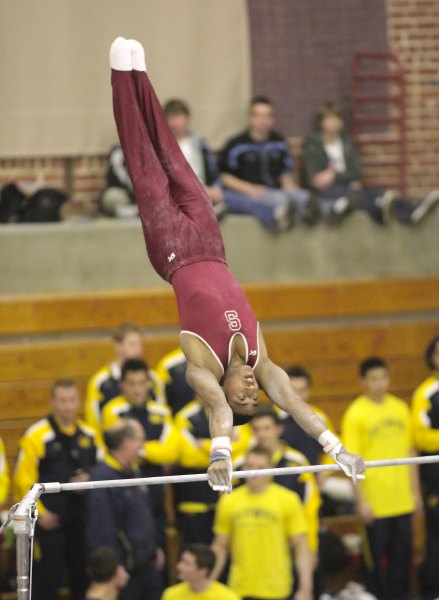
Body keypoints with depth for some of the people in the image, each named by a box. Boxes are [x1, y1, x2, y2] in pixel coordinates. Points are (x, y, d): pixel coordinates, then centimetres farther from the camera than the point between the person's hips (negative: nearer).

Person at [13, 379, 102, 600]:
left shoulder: (89, 435, 8)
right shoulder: (36, 435, -9)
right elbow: (23, 479, -8)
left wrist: (90, 480, -5)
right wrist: (39, 512, -11)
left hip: (82, 520, 5)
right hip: (49, 520, -5)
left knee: (83, 578, 12)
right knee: (47, 577, -3)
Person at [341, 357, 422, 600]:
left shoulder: (400, 408, 8)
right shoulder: (355, 414, -7)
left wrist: (415, 491, 12)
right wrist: (360, 500, -12)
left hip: (403, 499, 4)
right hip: (375, 503, -4)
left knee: (402, 553, 8)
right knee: (376, 555, 1)